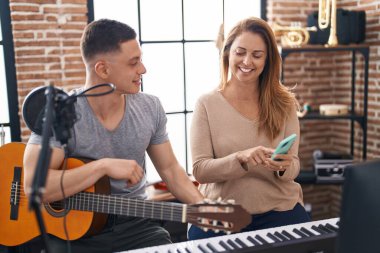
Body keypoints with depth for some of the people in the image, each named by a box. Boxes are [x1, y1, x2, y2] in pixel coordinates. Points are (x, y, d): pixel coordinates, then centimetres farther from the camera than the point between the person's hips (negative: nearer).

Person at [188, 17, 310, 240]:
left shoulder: (284, 103, 0)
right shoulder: (207, 104, -4)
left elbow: (293, 168, 1)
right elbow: (200, 170, -8)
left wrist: (284, 167, -22)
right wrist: (241, 159, -25)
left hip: (279, 209, 2)